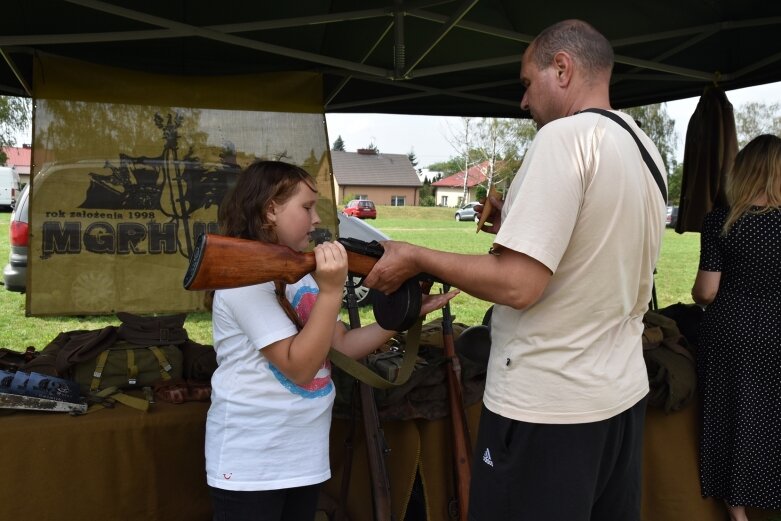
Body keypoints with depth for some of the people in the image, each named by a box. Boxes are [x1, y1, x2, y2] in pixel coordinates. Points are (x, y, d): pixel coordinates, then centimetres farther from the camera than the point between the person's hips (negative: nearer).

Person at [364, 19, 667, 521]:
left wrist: (416, 257, -12)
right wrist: (520, 227, 14)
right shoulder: (645, 148, 9)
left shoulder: (564, 135, -18)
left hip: (548, 406, -9)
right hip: (624, 392, 9)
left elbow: (518, 285, -24)